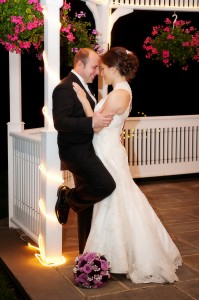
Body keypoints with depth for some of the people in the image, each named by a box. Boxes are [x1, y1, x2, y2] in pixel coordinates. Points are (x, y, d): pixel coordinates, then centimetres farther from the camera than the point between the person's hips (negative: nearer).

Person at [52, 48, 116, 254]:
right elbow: (60, 122, -25)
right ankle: (68, 197, -1)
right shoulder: (65, 88, -14)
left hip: (85, 150, 10)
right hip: (75, 150, -10)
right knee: (106, 185, -27)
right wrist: (92, 122, -34)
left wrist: (101, 121, 14)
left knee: (88, 202, 15)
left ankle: (87, 251, 27)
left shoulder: (82, 86, 17)